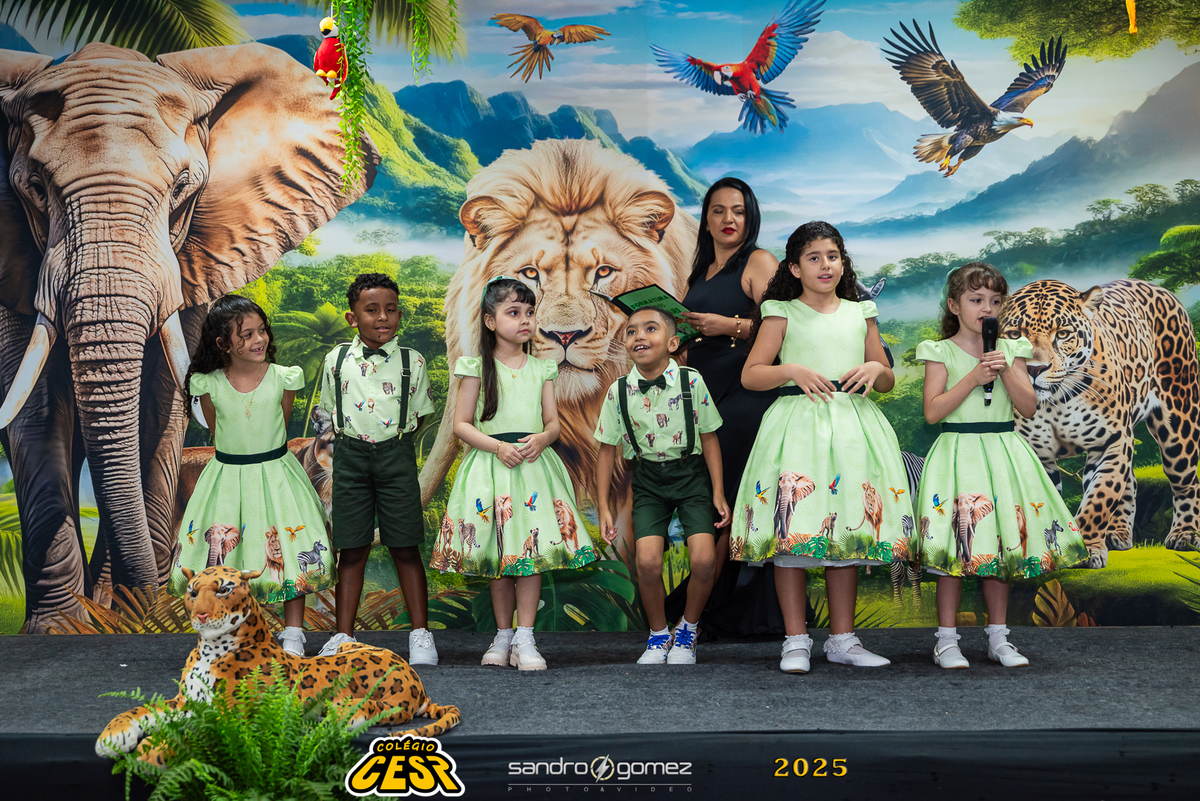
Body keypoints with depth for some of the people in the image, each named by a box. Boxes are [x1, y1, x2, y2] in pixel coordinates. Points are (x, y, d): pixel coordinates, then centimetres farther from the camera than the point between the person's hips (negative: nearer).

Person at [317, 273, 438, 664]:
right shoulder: (336, 360, 4)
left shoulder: (411, 361, 1)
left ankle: (420, 633, 11)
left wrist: (393, 443, 1)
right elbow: (332, 412, 13)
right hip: (350, 457, 1)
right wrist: (354, 443, 5)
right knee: (352, 549, 4)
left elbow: (419, 415, 9)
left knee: (405, 547, 2)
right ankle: (343, 635, 13)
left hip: (396, 454, -1)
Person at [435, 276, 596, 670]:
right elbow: (461, 424, -1)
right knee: (498, 554, 3)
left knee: (531, 550, -6)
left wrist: (541, 439, -12)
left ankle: (524, 639, -2)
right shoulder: (477, 368, 1)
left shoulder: (541, 369, 10)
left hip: (534, 467, 2)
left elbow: (554, 422, 10)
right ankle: (503, 635, 16)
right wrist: (498, 446, -15)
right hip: (490, 465, -2)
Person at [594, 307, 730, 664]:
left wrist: (718, 493, -1)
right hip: (649, 479, 1)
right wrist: (603, 507, 2)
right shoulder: (620, 391, -6)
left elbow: (709, 438, 0)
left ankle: (688, 629, 13)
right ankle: (658, 635, 11)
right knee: (647, 560, -16)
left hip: (691, 474, -1)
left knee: (703, 558, -15)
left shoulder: (691, 382, -10)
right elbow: (607, 449, 3)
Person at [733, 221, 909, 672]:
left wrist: (876, 370, -2)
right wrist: (792, 370, -13)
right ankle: (796, 641, 3)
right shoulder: (782, 313, 5)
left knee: (847, 532, 6)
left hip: (852, 428, 3)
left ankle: (842, 639, 16)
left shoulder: (860, 313, 14)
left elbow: (888, 382, 19)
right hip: (797, 425, -3)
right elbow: (750, 375, 1)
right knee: (791, 531, -7)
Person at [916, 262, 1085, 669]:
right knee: (955, 545, -4)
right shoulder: (941, 352, -2)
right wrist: (974, 377, -16)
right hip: (958, 452, -4)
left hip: (1002, 453, 4)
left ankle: (998, 638, 17)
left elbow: (1029, 407, 3)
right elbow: (933, 411, -10)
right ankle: (946, 639, 5)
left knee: (1001, 544, 7)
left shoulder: (1010, 349, 9)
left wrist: (1006, 371, -11)